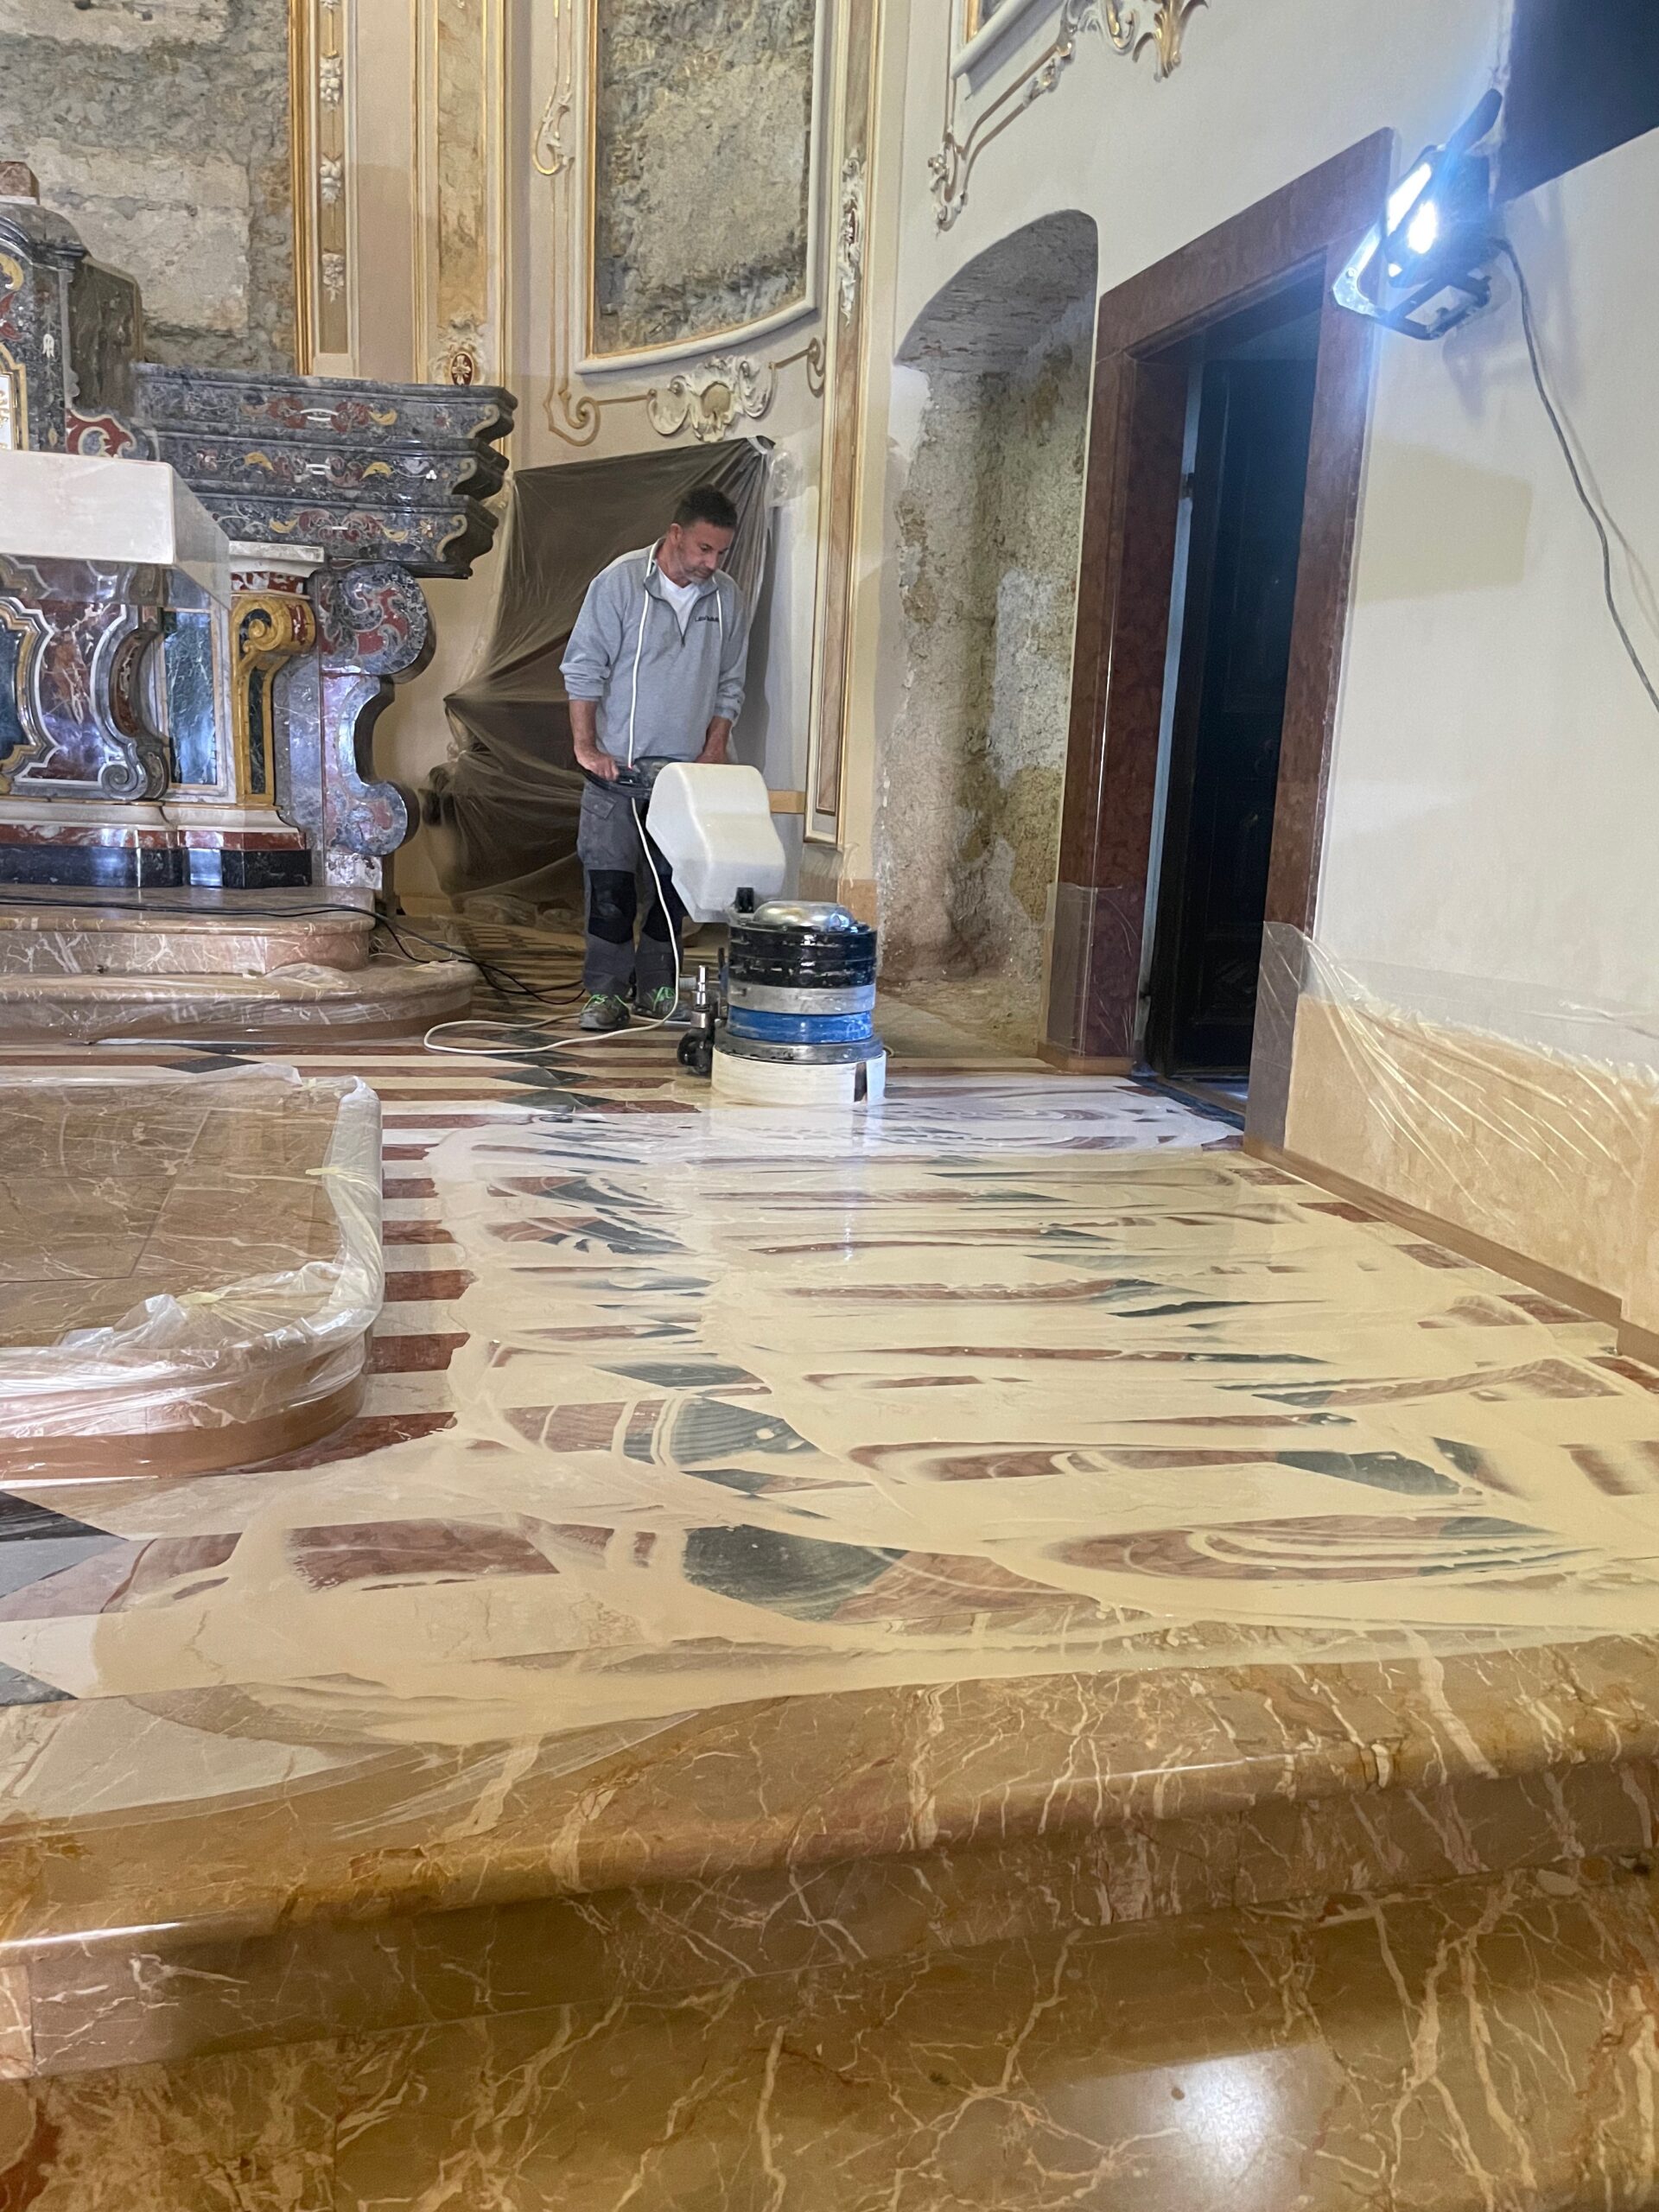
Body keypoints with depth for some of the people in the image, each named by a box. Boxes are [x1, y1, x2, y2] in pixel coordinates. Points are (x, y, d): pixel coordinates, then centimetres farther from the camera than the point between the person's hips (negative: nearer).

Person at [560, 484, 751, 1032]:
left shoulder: (727, 600, 6)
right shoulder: (619, 582, -6)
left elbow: (729, 684, 13)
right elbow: (583, 668, -6)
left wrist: (715, 750, 2)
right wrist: (586, 747, -11)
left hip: (685, 769, 3)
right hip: (617, 766, -3)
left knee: (673, 883, 5)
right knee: (610, 879, -4)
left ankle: (656, 987, 15)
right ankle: (606, 991, 4)